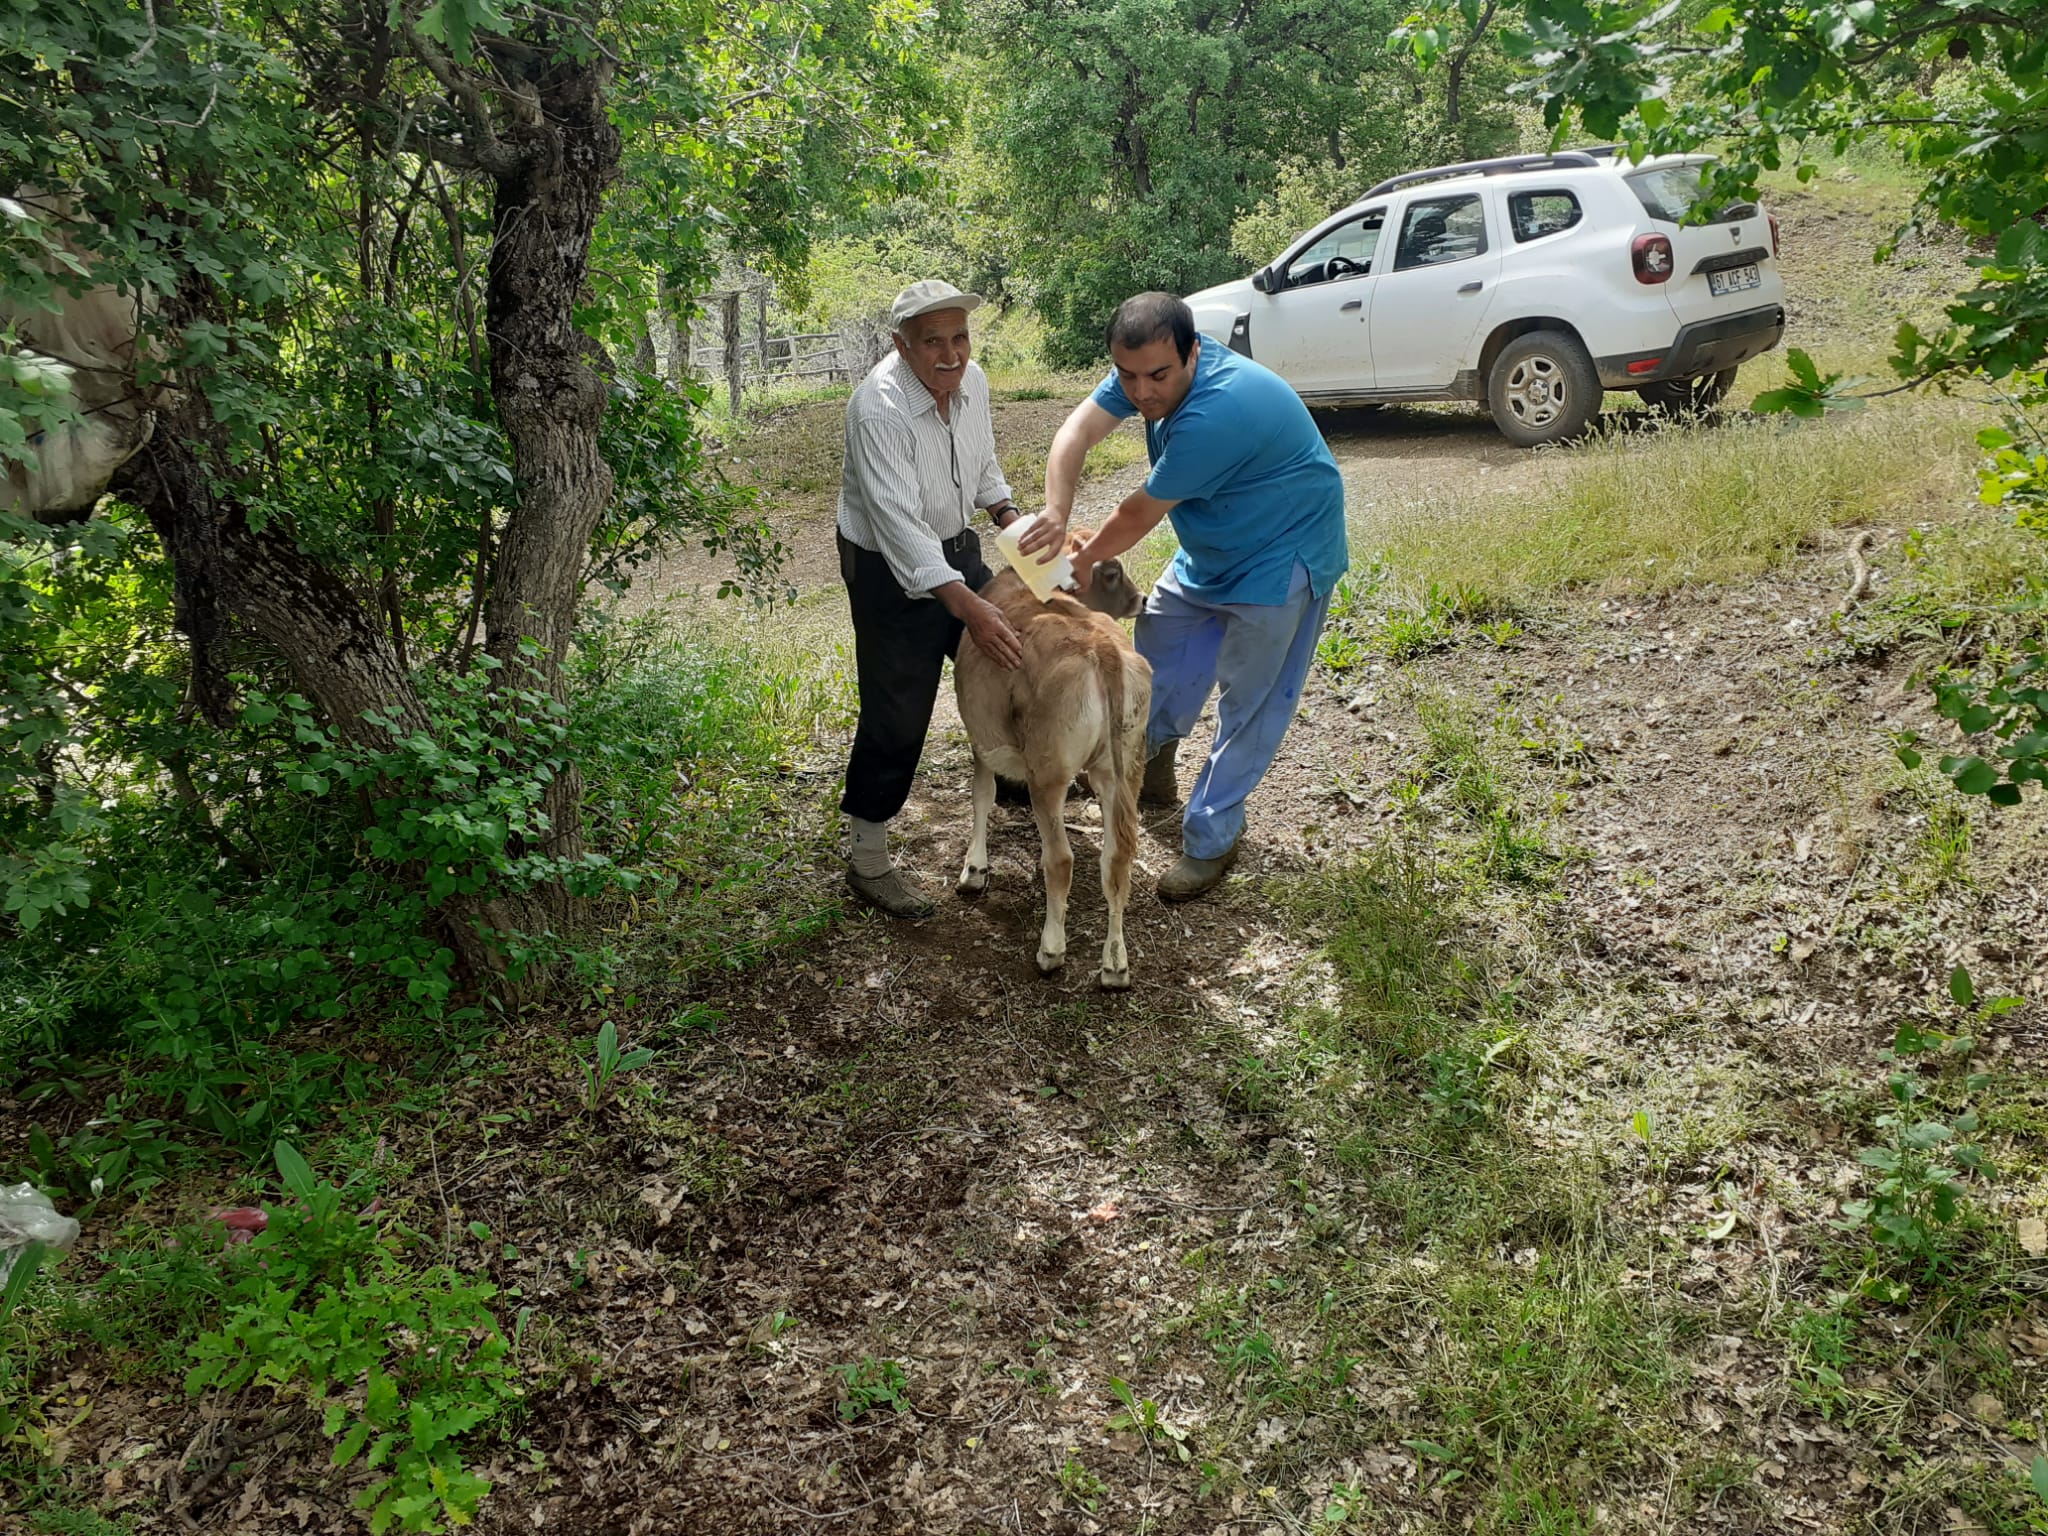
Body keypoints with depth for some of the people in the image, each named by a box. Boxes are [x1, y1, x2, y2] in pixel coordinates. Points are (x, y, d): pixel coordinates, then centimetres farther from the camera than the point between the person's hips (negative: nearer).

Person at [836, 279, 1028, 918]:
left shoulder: (971, 381, -6)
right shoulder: (880, 408, -31)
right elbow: (898, 520, -39)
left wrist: (1008, 517, -2)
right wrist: (967, 606, -45)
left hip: (954, 546, 8)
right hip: (890, 567, -8)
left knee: (1003, 657, 20)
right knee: (896, 712, -7)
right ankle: (868, 862, 4)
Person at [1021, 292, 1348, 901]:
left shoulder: (1215, 414, -38)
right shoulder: (1153, 366, -13)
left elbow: (1140, 514, -27)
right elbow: (1077, 432, -18)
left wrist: (1084, 560, -12)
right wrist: (1056, 516, -35)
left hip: (1280, 559, -9)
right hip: (1212, 548, 9)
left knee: (1248, 704, -1)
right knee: (1161, 640, 21)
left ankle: (1210, 839, 10)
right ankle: (1149, 767, 43)